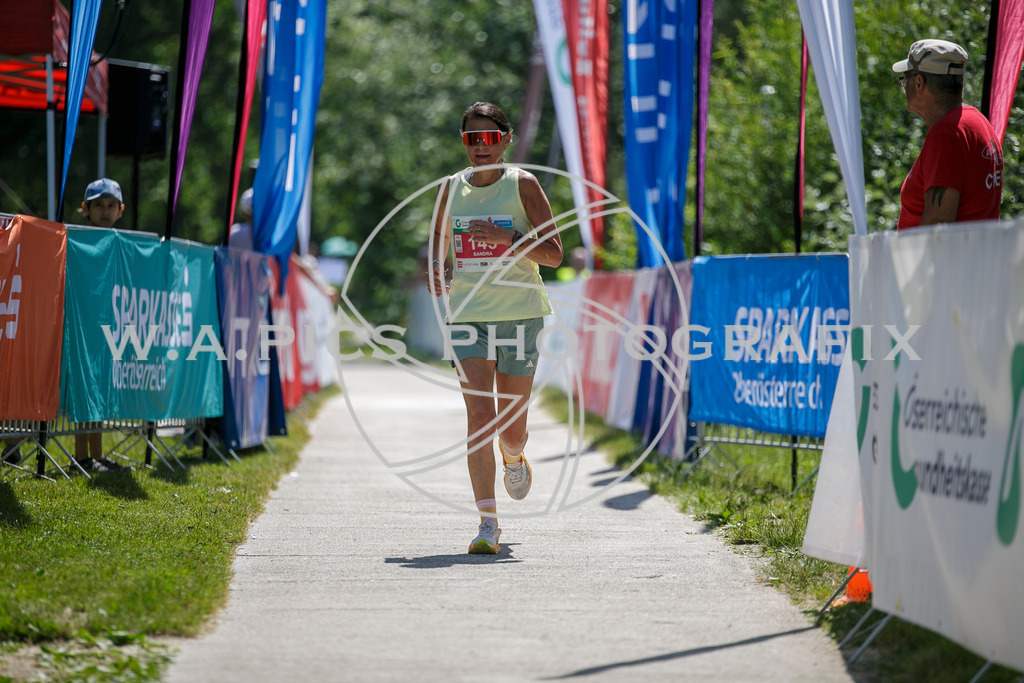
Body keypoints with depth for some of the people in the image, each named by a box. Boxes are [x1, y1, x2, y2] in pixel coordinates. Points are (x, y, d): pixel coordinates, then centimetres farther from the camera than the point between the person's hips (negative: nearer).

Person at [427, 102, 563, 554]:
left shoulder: (522, 185, -2)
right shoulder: (452, 189, 7)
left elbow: (554, 253, -5)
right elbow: (439, 241, 22)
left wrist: (509, 238, -20)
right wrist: (436, 272, 1)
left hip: (520, 315, -1)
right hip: (468, 314, 1)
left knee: (511, 428, 5)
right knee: (479, 416, -14)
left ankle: (513, 458, 43)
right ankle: (487, 522, -12)